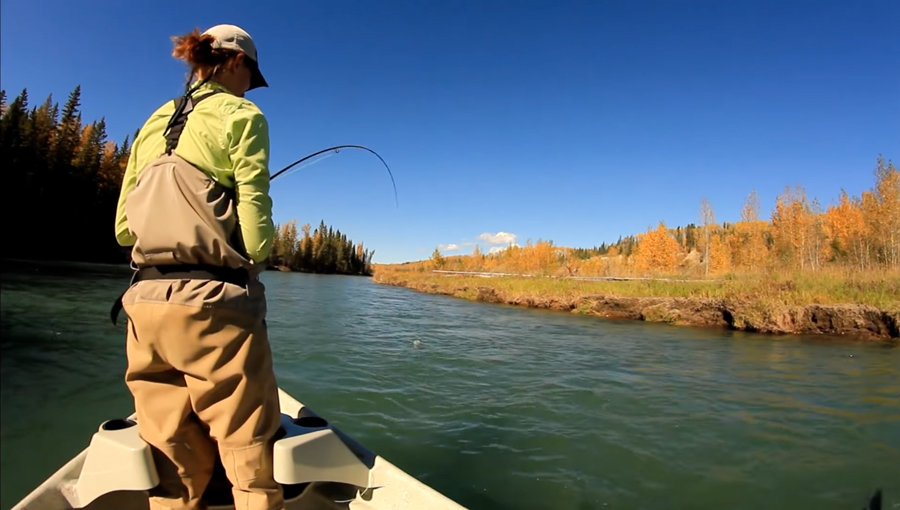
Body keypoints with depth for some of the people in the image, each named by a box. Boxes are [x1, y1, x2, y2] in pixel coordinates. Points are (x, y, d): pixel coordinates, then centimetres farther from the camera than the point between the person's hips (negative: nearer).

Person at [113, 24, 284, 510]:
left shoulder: (154, 123, 17)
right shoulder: (241, 114, -1)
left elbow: (123, 228, 15)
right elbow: (256, 228, -11)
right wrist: (251, 257, 10)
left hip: (145, 303, 7)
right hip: (214, 302, -6)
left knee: (172, 464, 15)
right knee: (250, 456, 4)